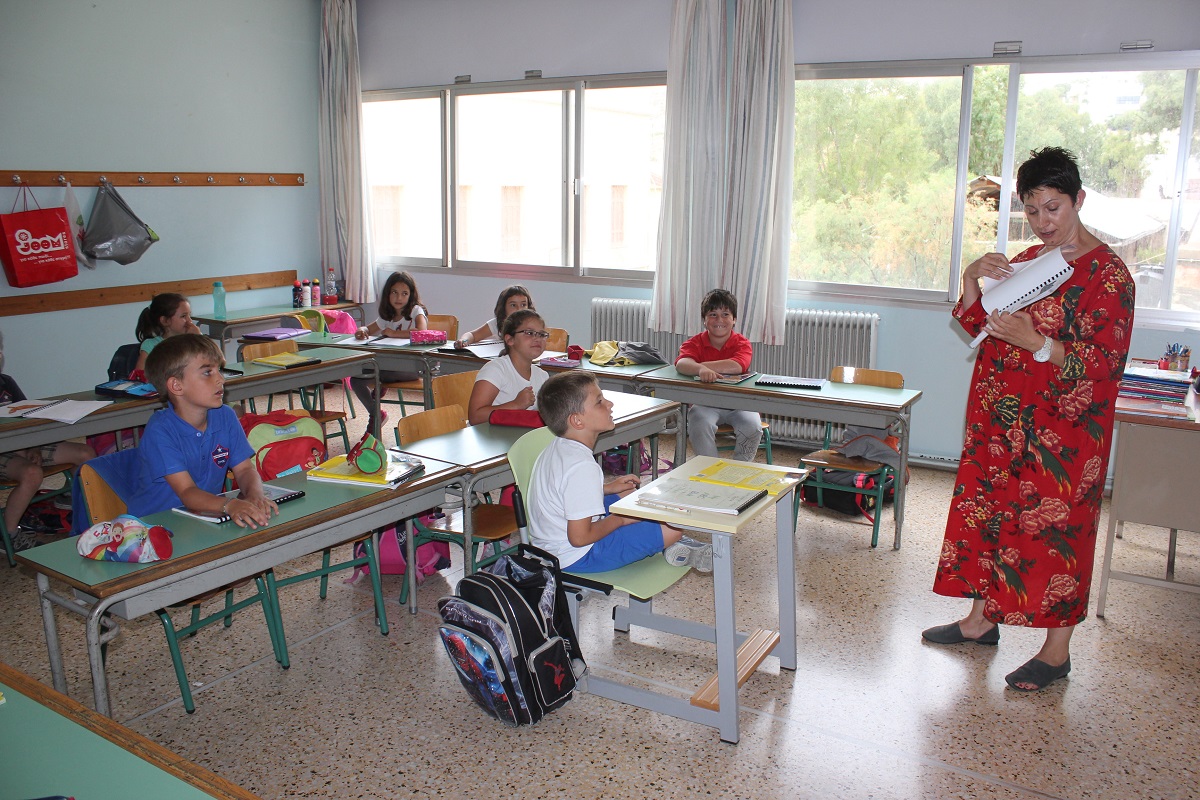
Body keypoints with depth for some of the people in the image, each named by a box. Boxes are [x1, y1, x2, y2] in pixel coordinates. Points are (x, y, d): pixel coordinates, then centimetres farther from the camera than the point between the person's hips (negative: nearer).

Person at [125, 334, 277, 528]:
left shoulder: (225, 417, 2)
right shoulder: (160, 430, -15)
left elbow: (244, 469, 1)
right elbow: (187, 492, -21)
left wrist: (254, 495, -22)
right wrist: (229, 505, -40)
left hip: (207, 516, 5)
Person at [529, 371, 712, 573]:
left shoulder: (557, 447, 1)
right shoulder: (583, 467, -30)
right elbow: (580, 537, -30)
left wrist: (606, 488, 9)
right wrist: (621, 519, -14)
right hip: (576, 558, -10)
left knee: (629, 494, 26)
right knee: (673, 526, -15)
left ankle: (670, 544, 21)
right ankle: (672, 546, 17)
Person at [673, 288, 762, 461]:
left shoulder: (742, 343, -3)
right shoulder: (695, 343, -2)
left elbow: (737, 366, -27)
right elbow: (681, 363, -25)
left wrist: (701, 366, -26)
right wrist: (701, 369, -48)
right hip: (705, 403, 0)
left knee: (753, 426, -26)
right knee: (699, 423, -31)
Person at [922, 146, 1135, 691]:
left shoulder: (1107, 272, -9)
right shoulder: (1025, 261, 12)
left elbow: (1107, 360, -15)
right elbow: (977, 324, 12)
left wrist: (1036, 343, -28)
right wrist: (972, 279, -7)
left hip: (1061, 430, -7)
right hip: (1000, 421, 7)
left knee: (1053, 528, -1)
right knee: (988, 510, 12)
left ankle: (1056, 651, 13)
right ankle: (982, 619, 28)